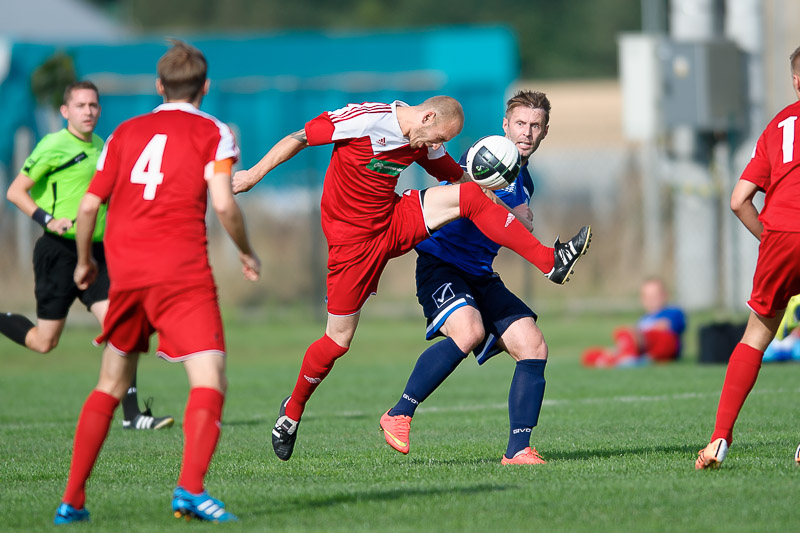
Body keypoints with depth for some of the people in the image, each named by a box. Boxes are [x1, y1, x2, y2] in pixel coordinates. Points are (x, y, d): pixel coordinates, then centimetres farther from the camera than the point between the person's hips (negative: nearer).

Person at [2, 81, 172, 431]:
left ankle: (131, 414, -9)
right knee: (44, 342, 1)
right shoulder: (53, 146, -9)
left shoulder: (101, 146, 13)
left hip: (95, 251, 6)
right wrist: (49, 220, -21)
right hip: (58, 250, -6)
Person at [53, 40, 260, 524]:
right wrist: (246, 252, 6)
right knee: (209, 380, -10)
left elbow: (89, 205, 14)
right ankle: (191, 487, -31)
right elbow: (223, 204, -10)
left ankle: (72, 499, 15)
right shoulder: (212, 133, 3)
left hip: (125, 273, 5)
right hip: (182, 274, -5)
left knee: (112, 384, 18)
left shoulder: (125, 133, 16)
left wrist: (85, 261, 30)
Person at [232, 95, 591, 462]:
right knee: (338, 341, -2)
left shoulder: (424, 143, 1)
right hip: (353, 239, -6)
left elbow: (457, 175, 14)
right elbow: (299, 138, -13)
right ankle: (293, 409, 23)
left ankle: (550, 262, -15)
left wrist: (487, 185, -6)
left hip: (396, 224, 6)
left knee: (468, 196, -13)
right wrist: (254, 174, -11)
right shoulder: (365, 119, -20)